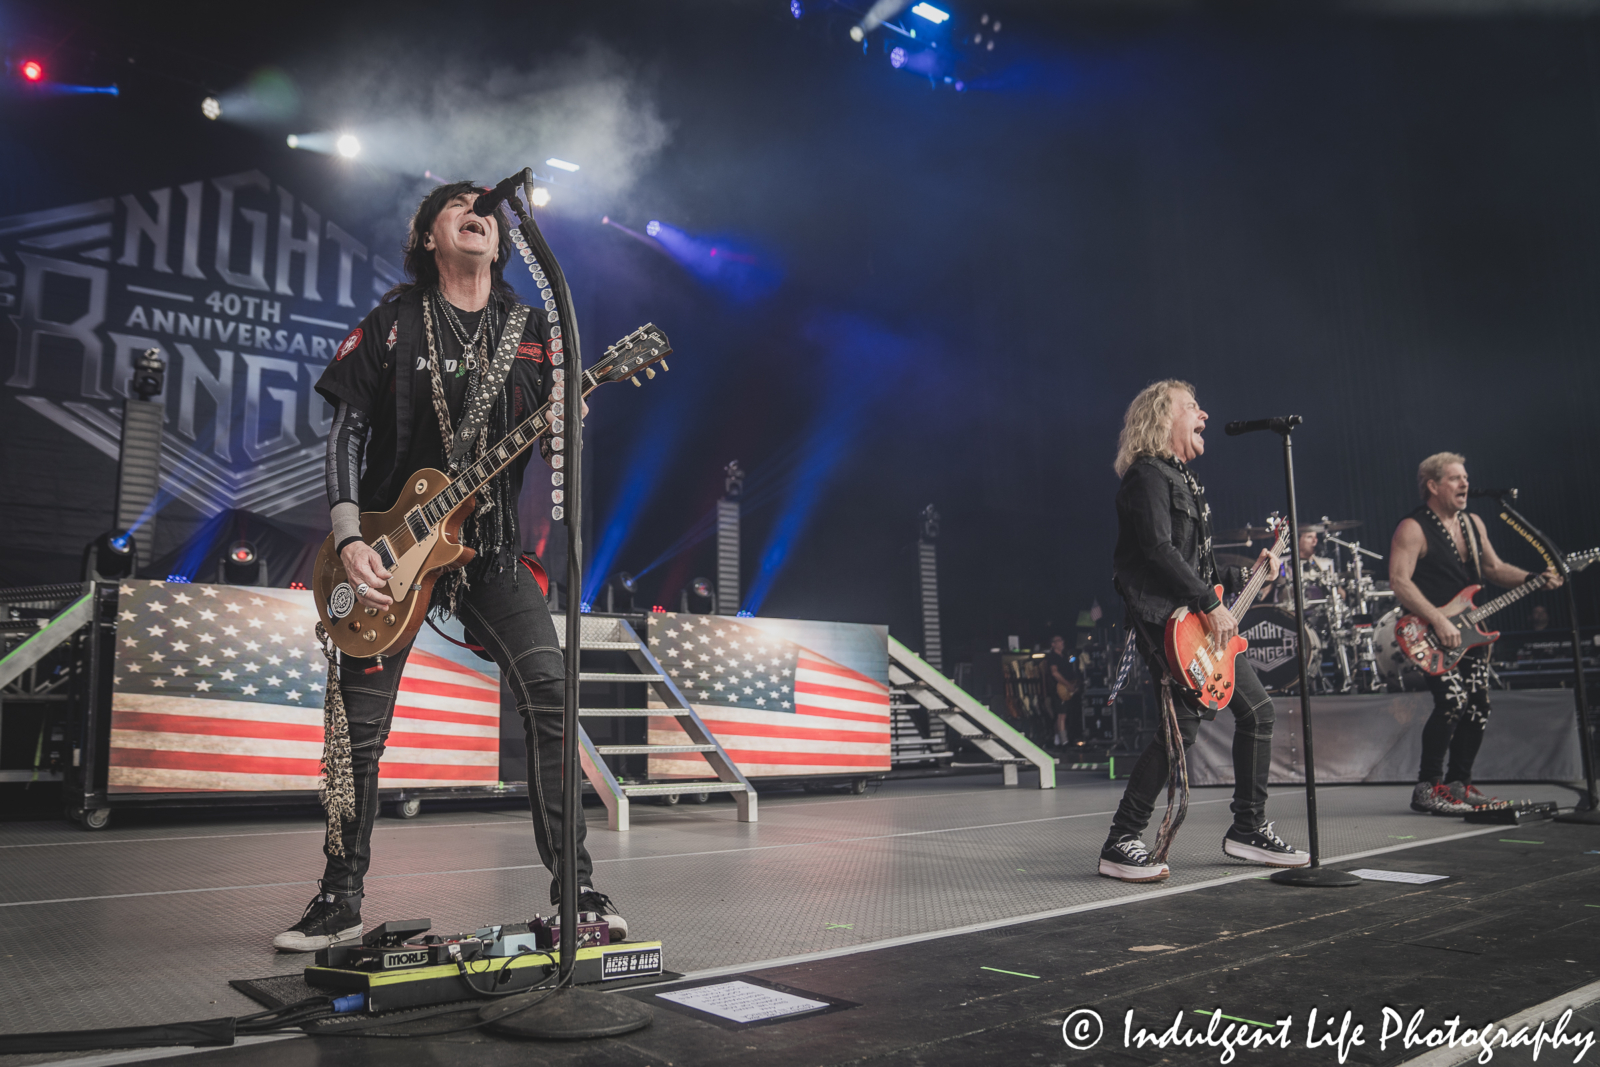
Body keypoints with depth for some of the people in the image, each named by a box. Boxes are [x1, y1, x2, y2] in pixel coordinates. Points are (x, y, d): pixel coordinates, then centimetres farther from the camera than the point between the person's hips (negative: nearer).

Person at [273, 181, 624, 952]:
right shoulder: (394, 321, 3)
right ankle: (340, 898, 17)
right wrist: (350, 538, -11)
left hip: (490, 542, 1)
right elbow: (347, 433, 0)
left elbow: (554, 440, 4)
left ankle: (574, 882, -2)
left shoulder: (534, 330, 8)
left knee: (549, 693, -13)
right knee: (360, 724, 0)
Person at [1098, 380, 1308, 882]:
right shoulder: (1147, 474, -10)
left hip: (1202, 621, 10)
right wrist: (1211, 604, -22)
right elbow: (1157, 549, -22)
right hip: (1165, 620, -10)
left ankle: (1249, 829, 22)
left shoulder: (1183, 480, 22)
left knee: (1256, 709, 10)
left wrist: (1244, 576, 19)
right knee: (1184, 724, -16)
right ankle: (1121, 843, -8)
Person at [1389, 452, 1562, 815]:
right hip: (1431, 634, -8)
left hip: (1470, 629, 8)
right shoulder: (1413, 528, -12)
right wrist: (1439, 621, -26)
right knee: (1453, 701, -20)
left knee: (1478, 707, 6)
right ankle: (1427, 788, -9)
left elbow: (1494, 568, 22)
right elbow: (1399, 581, -21)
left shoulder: (1473, 523, 14)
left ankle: (1458, 784, 20)